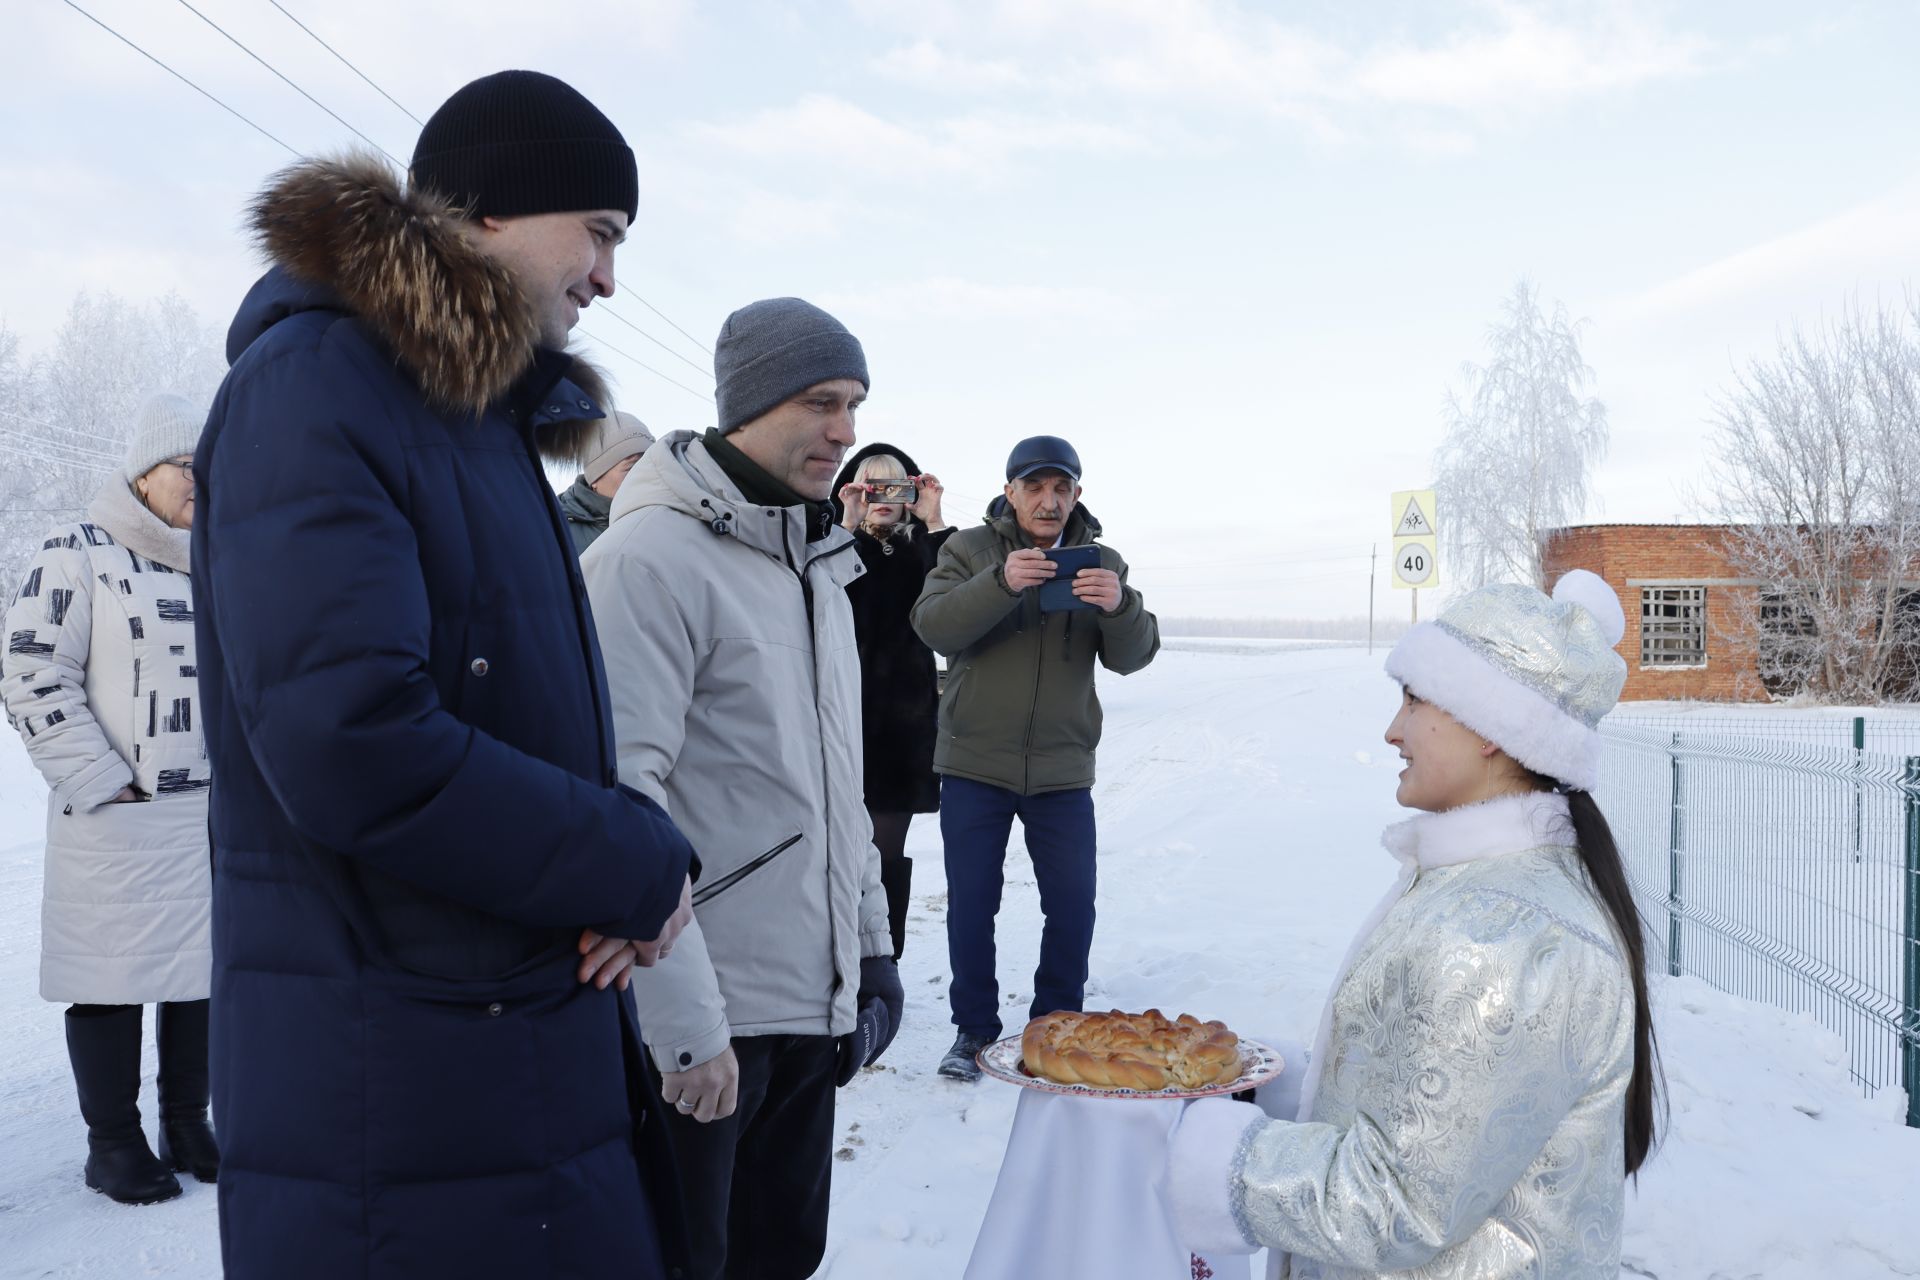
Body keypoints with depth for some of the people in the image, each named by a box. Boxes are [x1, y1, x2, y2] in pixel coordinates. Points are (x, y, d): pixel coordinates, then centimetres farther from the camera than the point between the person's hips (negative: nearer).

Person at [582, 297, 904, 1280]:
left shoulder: (818, 566, 12)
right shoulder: (651, 559, -15)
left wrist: (871, 944, 15)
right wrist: (687, 1022, -21)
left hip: (815, 1007, 8)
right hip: (700, 1030, -8)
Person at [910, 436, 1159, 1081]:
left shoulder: (1100, 561, 6)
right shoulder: (971, 548, 0)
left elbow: (1131, 656, -3)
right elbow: (933, 626, -16)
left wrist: (1119, 607, -26)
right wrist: (1001, 583, -32)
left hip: (1062, 769, 2)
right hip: (974, 764, -1)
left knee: (1073, 905, 6)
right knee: (970, 903, 6)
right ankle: (974, 1029, 23)